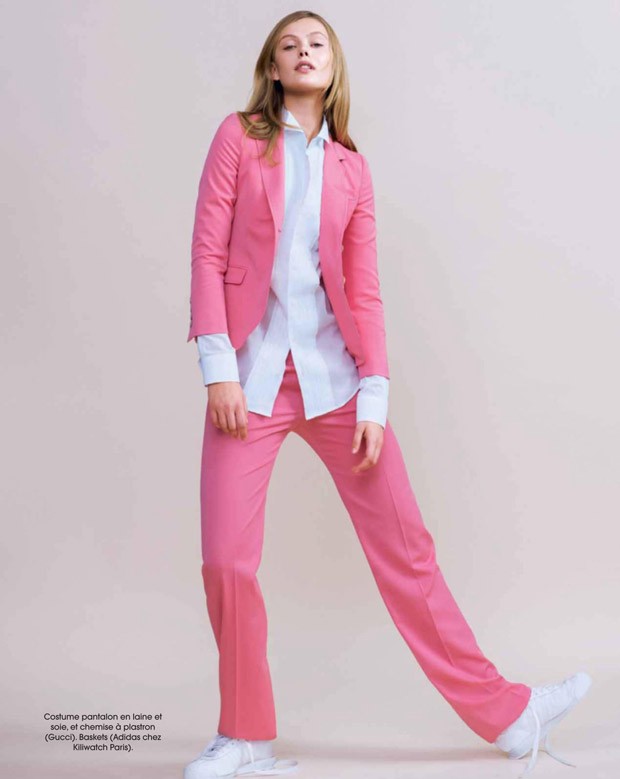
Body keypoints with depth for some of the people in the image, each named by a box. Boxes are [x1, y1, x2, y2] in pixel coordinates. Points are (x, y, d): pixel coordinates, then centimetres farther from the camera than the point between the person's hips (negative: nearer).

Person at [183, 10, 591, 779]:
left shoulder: (350, 168, 10)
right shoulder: (239, 136, 4)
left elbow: (363, 289, 6)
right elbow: (208, 254, -2)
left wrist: (373, 399, -2)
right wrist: (218, 368, -11)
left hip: (333, 372, 2)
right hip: (250, 376, -1)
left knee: (404, 544, 3)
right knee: (226, 561, -6)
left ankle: (503, 712, 14)